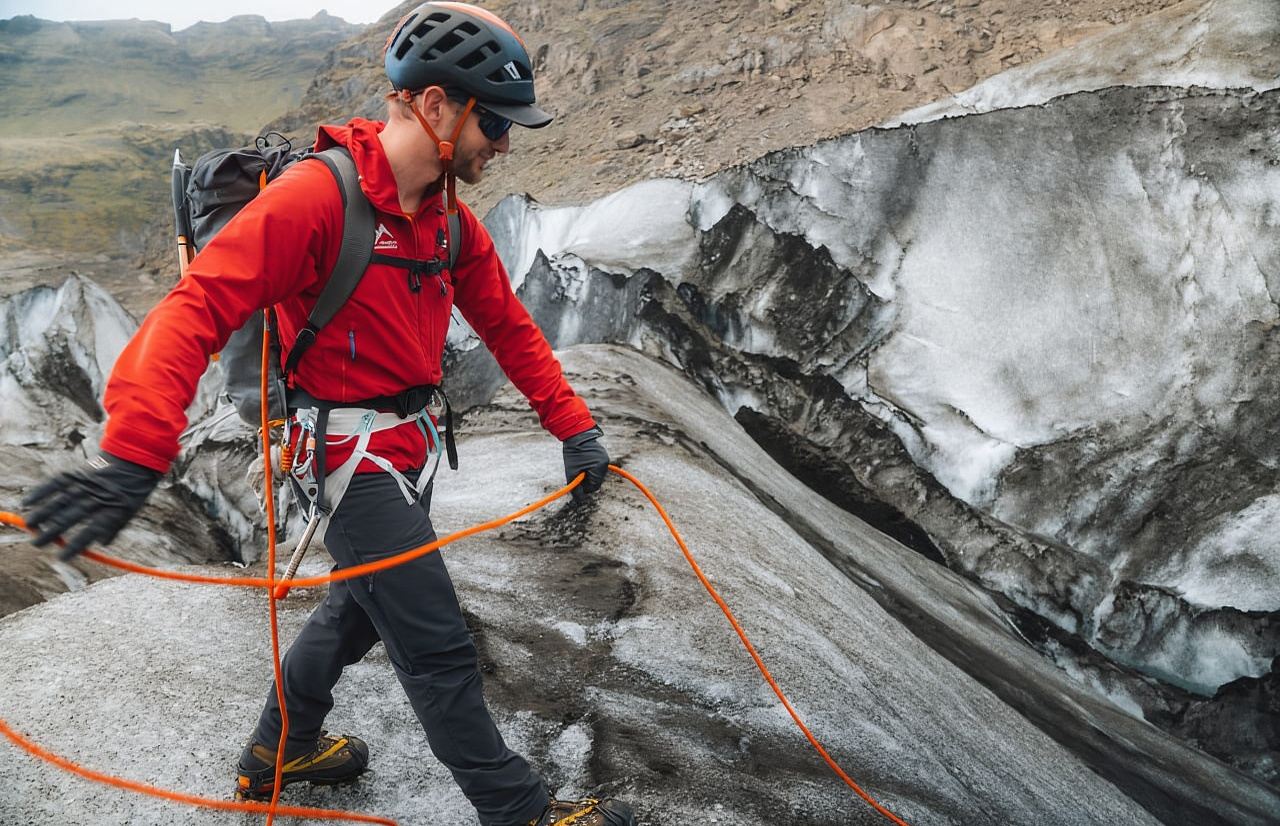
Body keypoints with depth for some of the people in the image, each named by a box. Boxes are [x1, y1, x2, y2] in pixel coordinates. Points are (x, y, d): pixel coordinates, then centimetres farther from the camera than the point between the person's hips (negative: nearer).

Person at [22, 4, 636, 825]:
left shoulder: (451, 218, 4)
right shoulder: (316, 196, -22)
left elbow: (508, 326, 11)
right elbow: (199, 309, -29)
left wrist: (574, 426, 8)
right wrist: (134, 456, -39)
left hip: (409, 448, 10)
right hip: (354, 460, -9)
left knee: (366, 602, 25)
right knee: (438, 649, 1)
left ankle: (278, 754, 46)